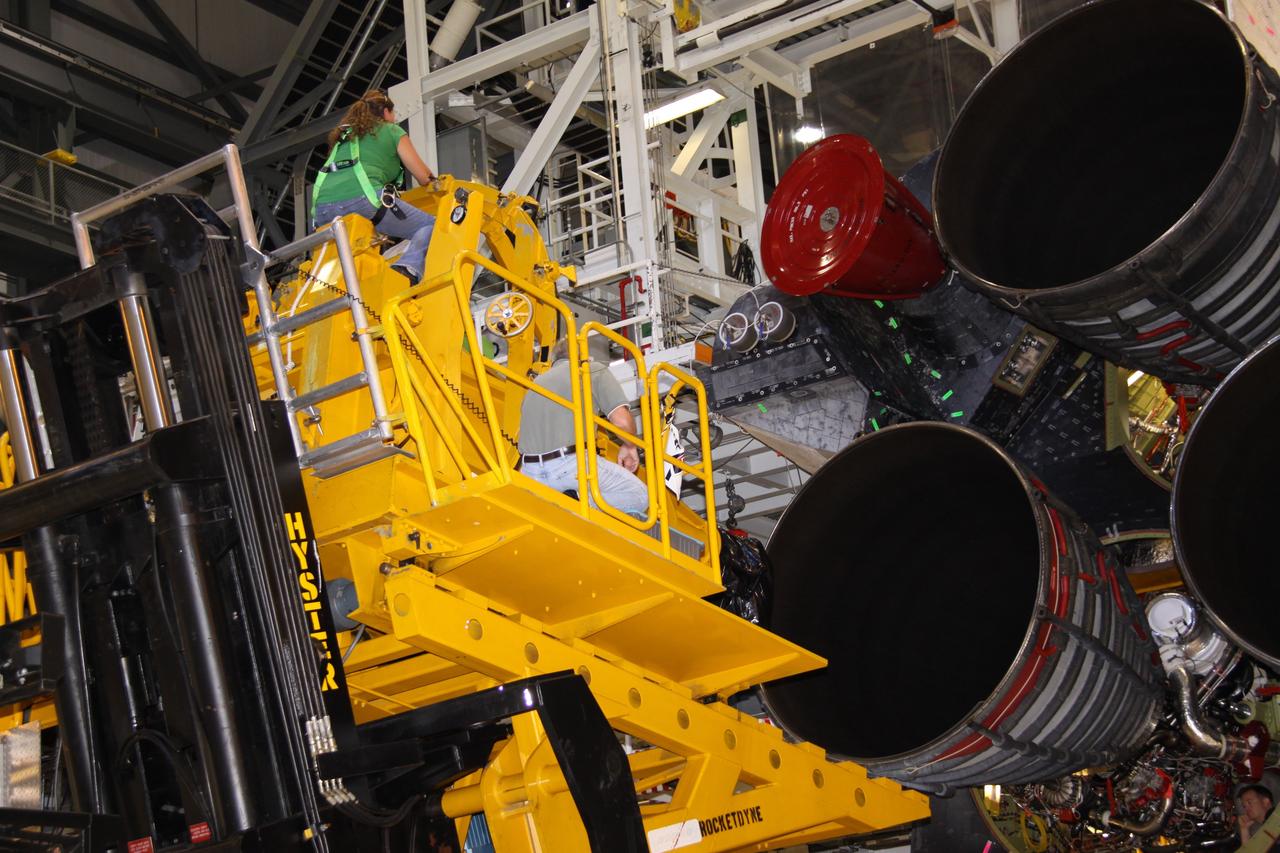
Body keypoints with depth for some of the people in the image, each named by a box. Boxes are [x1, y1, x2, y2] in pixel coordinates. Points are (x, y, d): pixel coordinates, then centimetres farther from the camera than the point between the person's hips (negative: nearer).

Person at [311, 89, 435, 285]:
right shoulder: (392, 131, 20)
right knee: (429, 225, 1)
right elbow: (424, 177, 17)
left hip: (321, 208, 6)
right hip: (362, 198, -6)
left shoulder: (343, 136, 36)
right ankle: (408, 269, -25)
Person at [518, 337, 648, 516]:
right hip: (572, 463, -5)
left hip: (530, 471, 6)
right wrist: (629, 447, 19)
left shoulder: (537, 382, 27)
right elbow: (622, 421, -2)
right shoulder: (595, 371, 11)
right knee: (639, 496, 8)